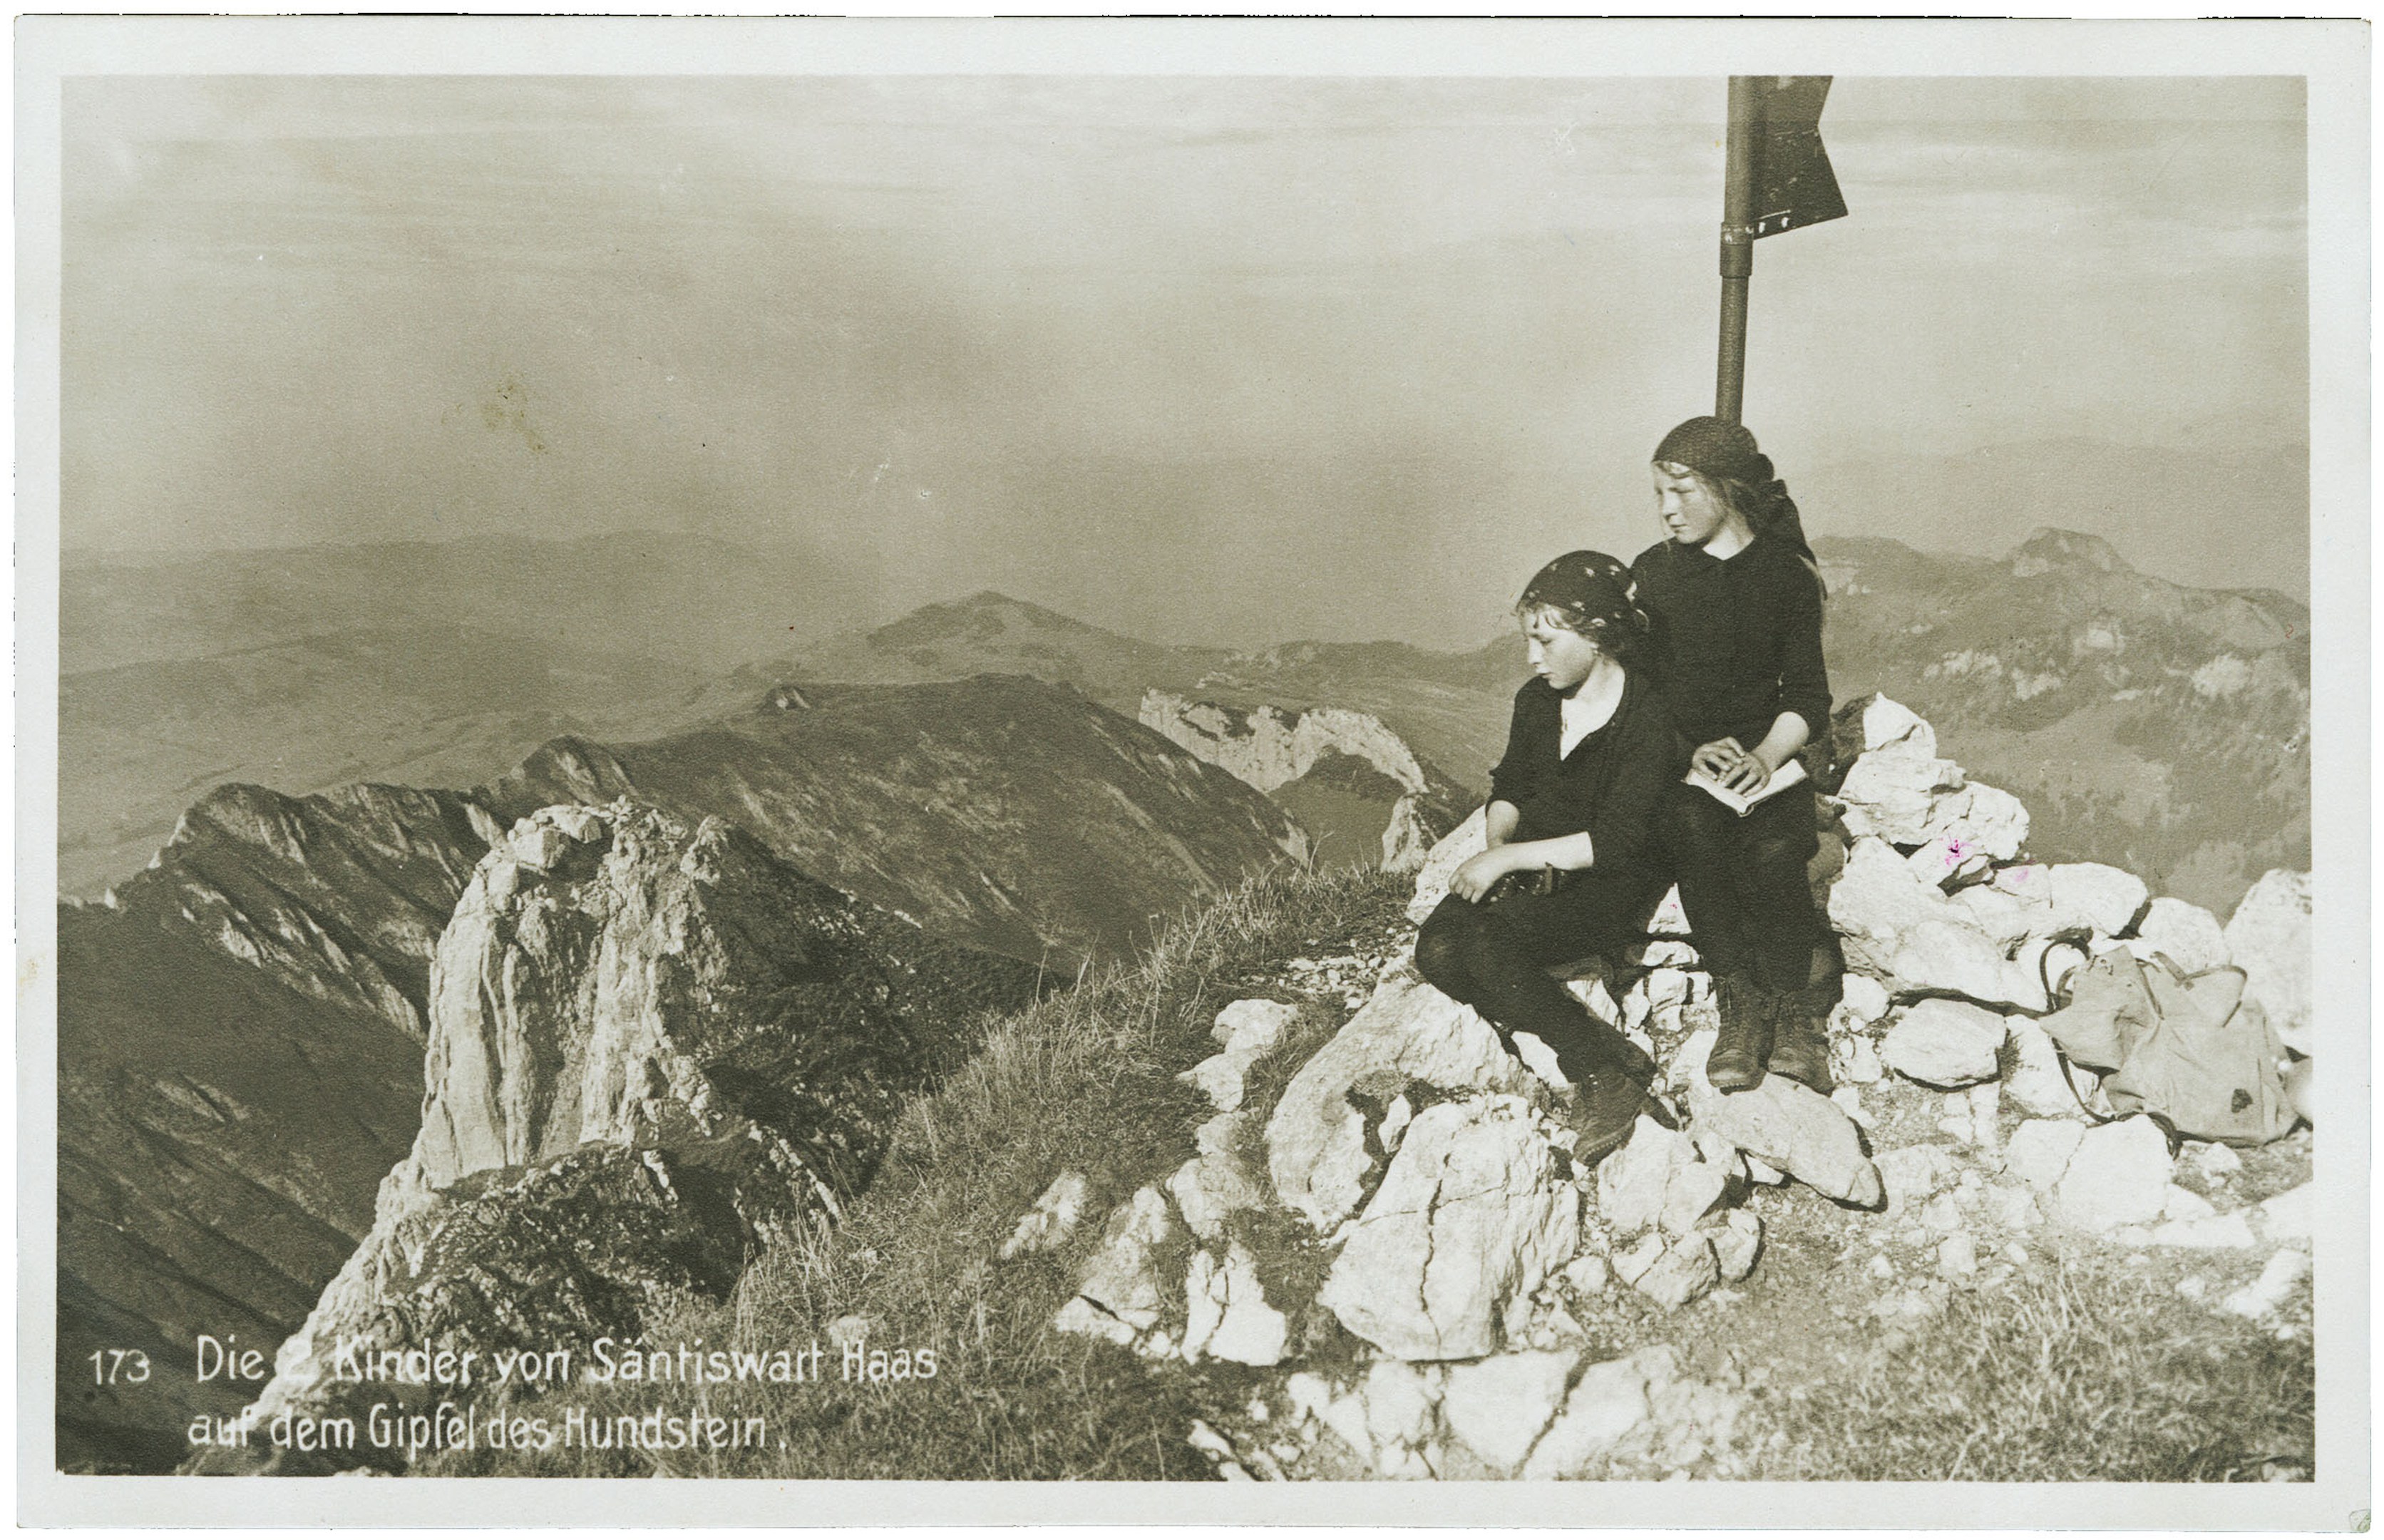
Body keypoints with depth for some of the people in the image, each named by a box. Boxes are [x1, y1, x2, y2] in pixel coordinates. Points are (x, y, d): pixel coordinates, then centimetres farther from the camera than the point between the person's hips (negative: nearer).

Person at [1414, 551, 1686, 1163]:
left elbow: (1617, 843, -20)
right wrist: (1498, 845, -3)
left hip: (1611, 885, -7)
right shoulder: (1536, 700, 7)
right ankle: (1602, 1063, -20)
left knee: (1485, 944, -32)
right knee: (1437, 950, -22)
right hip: (1531, 874, 7)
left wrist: (1510, 856, -20)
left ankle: (1604, 1071, -19)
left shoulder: (1648, 720, -15)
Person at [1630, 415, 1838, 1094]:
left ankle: (1797, 1011, -16)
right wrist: (1690, 752, -11)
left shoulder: (1787, 575, 7)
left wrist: (1766, 755, -15)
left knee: (1769, 855, -32)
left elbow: (1807, 697, 5)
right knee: (1693, 827, -35)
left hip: (1764, 755, 0)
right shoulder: (1653, 572, 8)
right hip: (1677, 758, 0)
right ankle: (1742, 1002, -28)